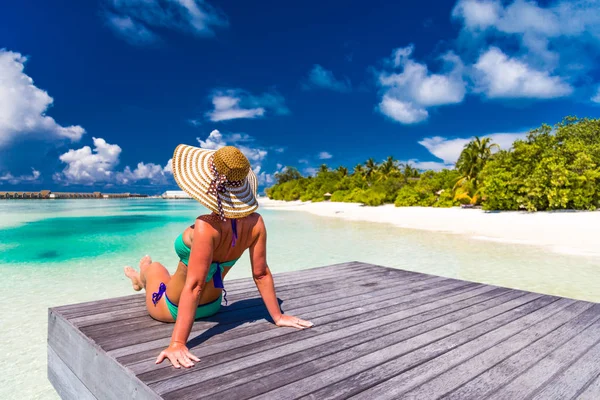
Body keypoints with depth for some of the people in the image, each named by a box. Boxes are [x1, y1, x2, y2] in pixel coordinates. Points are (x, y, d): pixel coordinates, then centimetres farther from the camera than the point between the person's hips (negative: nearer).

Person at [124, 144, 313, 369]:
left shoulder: (207, 227, -38)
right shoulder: (255, 222, -21)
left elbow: (194, 286, -39)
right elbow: (261, 274, -15)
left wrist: (178, 343, -34)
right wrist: (278, 317, -4)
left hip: (172, 310, -5)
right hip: (212, 306, 5)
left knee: (154, 267, 29)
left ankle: (143, 277, 65)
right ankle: (141, 279, 71)